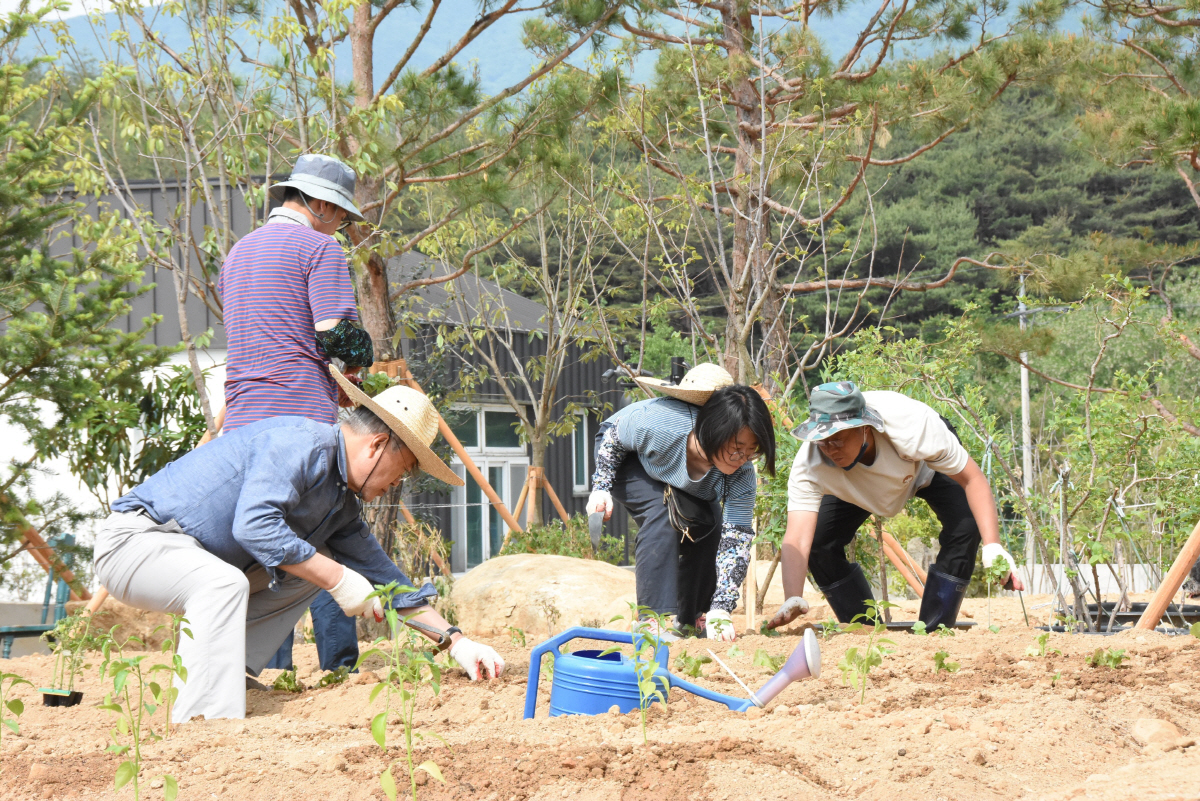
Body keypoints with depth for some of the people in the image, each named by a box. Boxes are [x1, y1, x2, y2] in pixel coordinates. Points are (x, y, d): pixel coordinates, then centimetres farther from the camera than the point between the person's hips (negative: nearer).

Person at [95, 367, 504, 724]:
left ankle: (224, 673, 0)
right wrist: (337, 579, -24)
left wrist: (455, 641, 14)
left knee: (311, 570, 11)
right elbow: (255, 525, -30)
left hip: (192, 556, 10)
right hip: (135, 539, -10)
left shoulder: (343, 503, 13)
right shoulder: (301, 443, -18)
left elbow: (384, 576, 20)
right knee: (223, 583, -37)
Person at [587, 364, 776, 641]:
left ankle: (693, 618, -2)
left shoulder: (741, 473, -32)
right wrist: (601, 486, -23)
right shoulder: (657, 424, -43)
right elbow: (613, 435, -20)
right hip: (624, 456, -4)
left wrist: (721, 609, -40)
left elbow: (736, 541, -32)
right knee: (662, 510, -31)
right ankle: (653, 617, -33)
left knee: (710, 523, -18)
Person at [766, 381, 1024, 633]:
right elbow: (797, 539, -45)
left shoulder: (909, 424, -44)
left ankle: (933, 632, -12)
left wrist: (992, 546, -46)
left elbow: (973, 479, -35)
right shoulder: (809, 464, -39)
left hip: (928, 466, -2)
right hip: (856, 488, 2)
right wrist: (793, 600, -62)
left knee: (965, 527, -27)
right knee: (819, 542, -17)